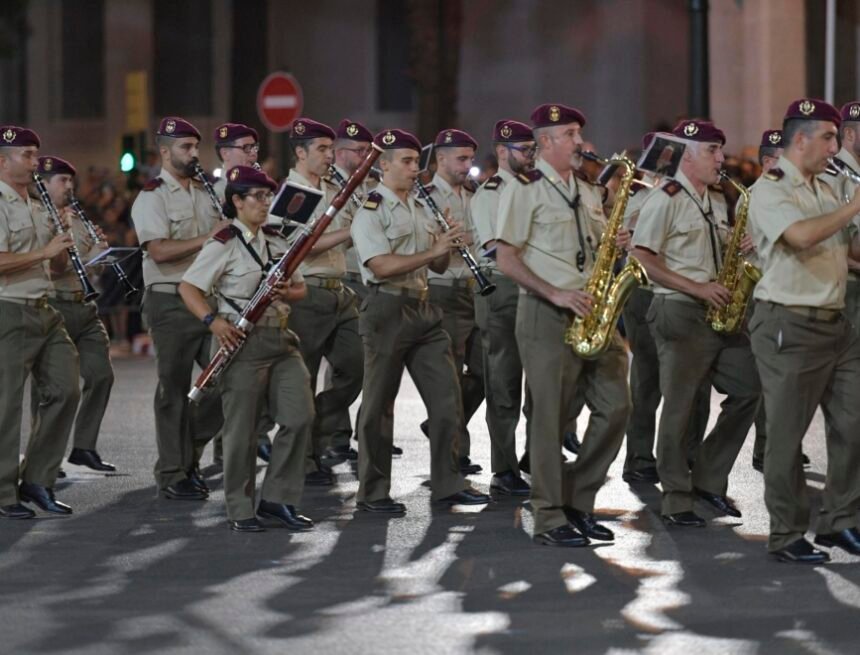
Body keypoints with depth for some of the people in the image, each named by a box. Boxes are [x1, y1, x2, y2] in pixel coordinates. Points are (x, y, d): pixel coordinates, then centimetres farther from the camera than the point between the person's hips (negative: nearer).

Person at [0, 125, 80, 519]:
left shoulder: (33, 205, 18)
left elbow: (57, 263, 22)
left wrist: (63, 240, 4)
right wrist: (43, 252, -22)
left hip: (43, 310, 9)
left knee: (65, 390, 6)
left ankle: (37, 481, 15)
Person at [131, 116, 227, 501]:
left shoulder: (207, 194, 16)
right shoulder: (152, 198, -7)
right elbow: (159, 251, -21)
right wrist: (206, 239, -26)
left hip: (211, 298, 7)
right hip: (171, 301, -7)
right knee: (175, 389, -2)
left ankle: (187, 446, 20)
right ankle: (172, 474, 5)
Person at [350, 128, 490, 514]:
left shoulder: (419, 208, 16)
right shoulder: (371, 210, -8)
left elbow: (438, 267, 18)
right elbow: (382, 266, -20)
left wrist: (447, 245, -3)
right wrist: (433, 251, -21)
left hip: (423, 309, 7)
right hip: (387, 309, -7)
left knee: (447, 399, 3)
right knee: (379, 405, 1)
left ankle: (447, 483, 10)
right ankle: (373, 492, 7)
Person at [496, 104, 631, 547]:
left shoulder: (588, 192, 17)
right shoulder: (524, 191, -6)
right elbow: (506, 260, -11)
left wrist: (613, 244, 2)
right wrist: (556, 295, -18)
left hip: (591, 311, 7)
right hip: (546, 314, -7)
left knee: (615, 406, 3)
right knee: (550, 416, -4)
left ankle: (578, 501, 15)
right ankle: (549, 519, 2)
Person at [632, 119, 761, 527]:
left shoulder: (717, 201, 15)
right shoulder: (665, 200, -10)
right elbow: (643, 260, -16)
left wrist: (739, 250, 3)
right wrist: (697, 288, -19)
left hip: (718, 311, 8)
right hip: (681, 314, -8)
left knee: (748, 390, 6)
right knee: (680, 407, -3)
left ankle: (708, 479, 17)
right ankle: (676, 502, 4)